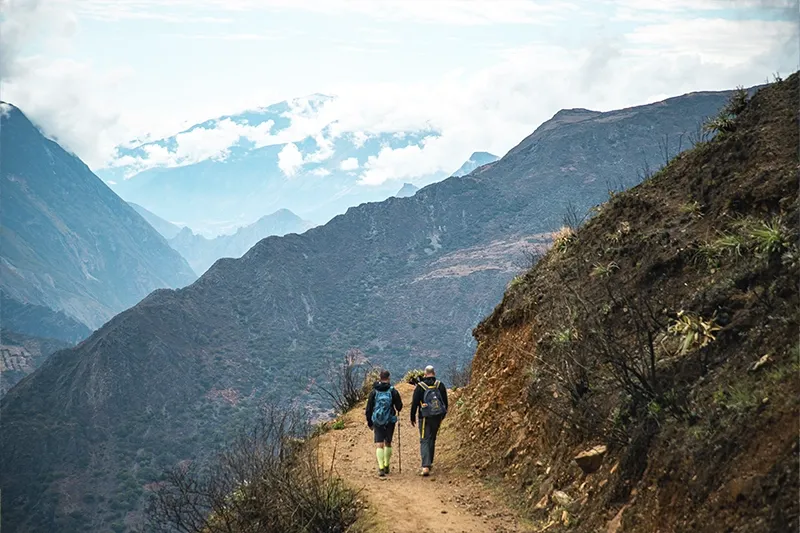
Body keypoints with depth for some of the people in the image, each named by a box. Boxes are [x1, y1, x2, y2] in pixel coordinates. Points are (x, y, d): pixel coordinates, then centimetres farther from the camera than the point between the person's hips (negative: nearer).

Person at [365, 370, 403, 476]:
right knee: (388, 443, 17)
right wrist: (398, 409, 23)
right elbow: (399, 407, -2)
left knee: (379, 445, -2)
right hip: (390, 421, 0)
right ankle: (386, 466, 23)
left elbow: (369, 408, 2)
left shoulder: (374, 392, -1)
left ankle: (381, 468, -16)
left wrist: (369, 422, 12)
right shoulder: (393, 391, -6)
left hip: (377, 422, 0)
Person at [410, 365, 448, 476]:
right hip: (437, 417, 3)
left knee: (424, 441, -3)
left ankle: (425, 466, -18)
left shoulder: (420, 386, -6)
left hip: (425, 417, -3)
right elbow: (445, 402, 9)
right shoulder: (440, 385, 2)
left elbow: (414, 403, -4)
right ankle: (429, 463, 27)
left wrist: (413, 417, 7)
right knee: (432, 439, 19)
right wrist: (443, 415, 22)